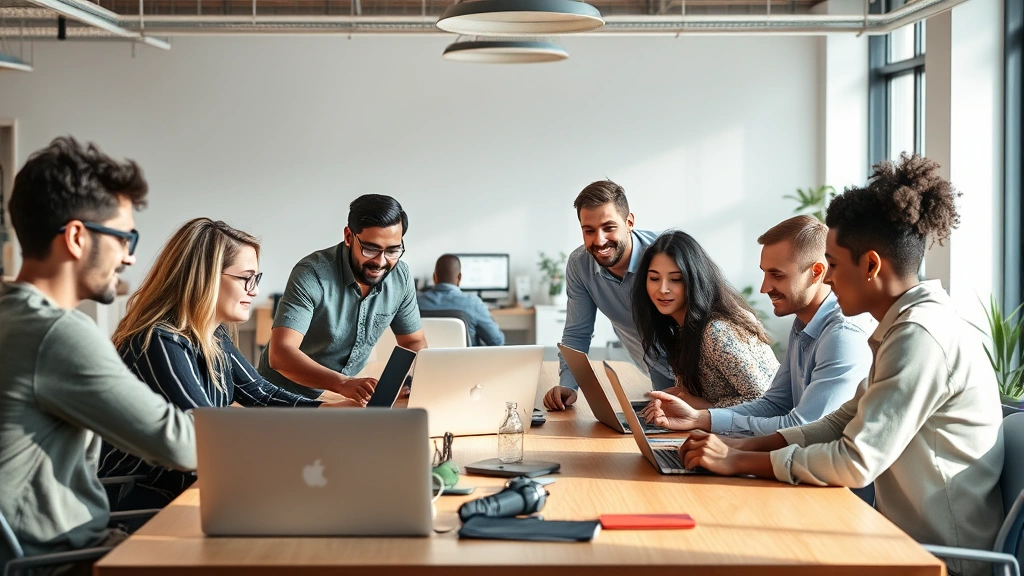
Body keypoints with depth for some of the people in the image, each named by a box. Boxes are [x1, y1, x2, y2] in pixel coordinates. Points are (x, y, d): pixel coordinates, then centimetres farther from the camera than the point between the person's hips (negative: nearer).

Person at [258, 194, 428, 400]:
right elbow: (280, 354, -30)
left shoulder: (401, 277, -6)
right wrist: (343, 383, -44)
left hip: (347, 400, 5)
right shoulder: (313, 274, -21)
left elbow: (415, 342, 7)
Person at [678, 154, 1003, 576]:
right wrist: (741, 444, 2)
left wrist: (740, 461, -14)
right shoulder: (905, 325, 10)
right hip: (908, 537, 8)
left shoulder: (921, 336, -21)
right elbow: (843, 423, 13)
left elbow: (856, 462, -23)